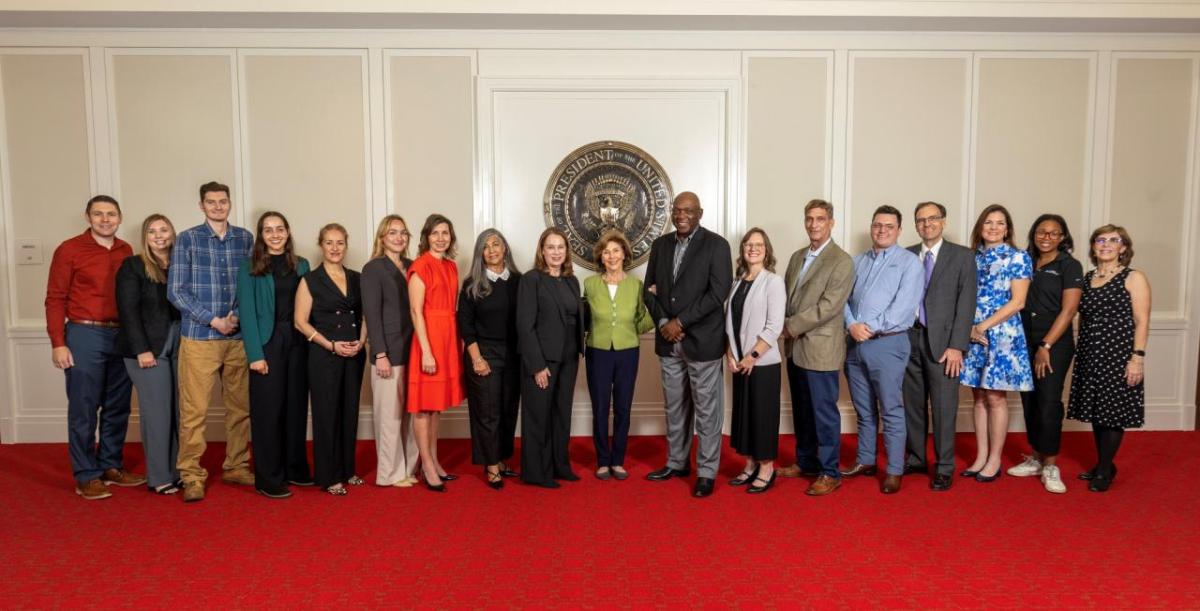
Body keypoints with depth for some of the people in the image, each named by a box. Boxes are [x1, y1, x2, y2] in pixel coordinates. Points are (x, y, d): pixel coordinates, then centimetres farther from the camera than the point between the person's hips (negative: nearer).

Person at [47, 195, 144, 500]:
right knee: (84, 410, 2)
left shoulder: (126, 251, 9)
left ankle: (111, 467, 24)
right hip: (85, 336, -4)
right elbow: (55, 299, -4)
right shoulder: (69, 250, -3)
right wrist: (58, 343, -11)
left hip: (122, 336, 4)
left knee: (117, 407, 11)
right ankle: (86, 477, 10)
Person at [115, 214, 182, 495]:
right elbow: (128, 311, -8)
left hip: (180, 347, 4)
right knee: (157, 412, -3)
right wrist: (142, 349, -14)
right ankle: (159, 477, 6)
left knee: (180, 411, 5)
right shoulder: (133, 266, -1)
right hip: (149, 349, -4)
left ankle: (179, 471, 15)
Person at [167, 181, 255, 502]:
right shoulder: (187, 239, 2)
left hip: (238, 337, 3)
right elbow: (176, 290, -3)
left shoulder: (245, 238, 9)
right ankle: (192, 476, 7)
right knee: (194, 409, -3)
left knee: (240, 406, 8)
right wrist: (214, 320, -9)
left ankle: (236, 466, 22)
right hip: (199, 337, -3)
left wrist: (239, 316, -6)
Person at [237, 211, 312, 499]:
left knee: (297, 407, 9)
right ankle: (268, 479, 10)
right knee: (268, 410, 1)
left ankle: (295, 468, 23)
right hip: (267, 344, -4)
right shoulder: (249, 267, -1)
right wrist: (255, 354, -14)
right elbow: (247, 311, -7)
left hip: (298, 343, 4)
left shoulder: (301, 265, 10)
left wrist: (311, 344, 0)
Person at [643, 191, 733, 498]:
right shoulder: (660, 244, 9)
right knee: (674, 407, 15)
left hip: (702, 340, -5)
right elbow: (649, 289, 10)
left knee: (706, 409, 3)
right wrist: (662, 322, -6)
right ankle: (676, 462, 30)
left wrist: (680, 322, -15)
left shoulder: (716, 245, -7)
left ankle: (706, 472, 14)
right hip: (669, 341, 5)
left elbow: (718, 293, -15)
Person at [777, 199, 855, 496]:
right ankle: (805, 461, 31)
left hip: (820, 348, -7)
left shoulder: (842, 261, -10)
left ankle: (830, 473, 12)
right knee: (802, 410, 17)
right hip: (795, 346, 7)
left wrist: (792, 326, -14)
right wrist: (786, 328, -2)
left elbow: (828, 306, -18)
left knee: (824, 412, 1)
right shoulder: (797, 257, 13)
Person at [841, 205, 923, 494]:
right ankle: (865, 460, 26)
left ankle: (894, 471, 8)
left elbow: (905, 304, -12)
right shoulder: (858, 262, 15)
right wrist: (852, 325, -10)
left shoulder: (908, 261, -1)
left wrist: (871, 328, -16)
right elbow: (845, 298, 9)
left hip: (887, 343, -5)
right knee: (864, 409, 14)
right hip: (855, 343, 5)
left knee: (891, 410, -1)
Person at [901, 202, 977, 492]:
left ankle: (944, 468, 11)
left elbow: (966, 303, -4)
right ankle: (915, 459, 24)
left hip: (942, 341, -3)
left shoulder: (962, 256, 1)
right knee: (913, 404, 11)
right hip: (910, 338, 3)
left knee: (943, 407, 0)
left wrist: (956, 346, -11)